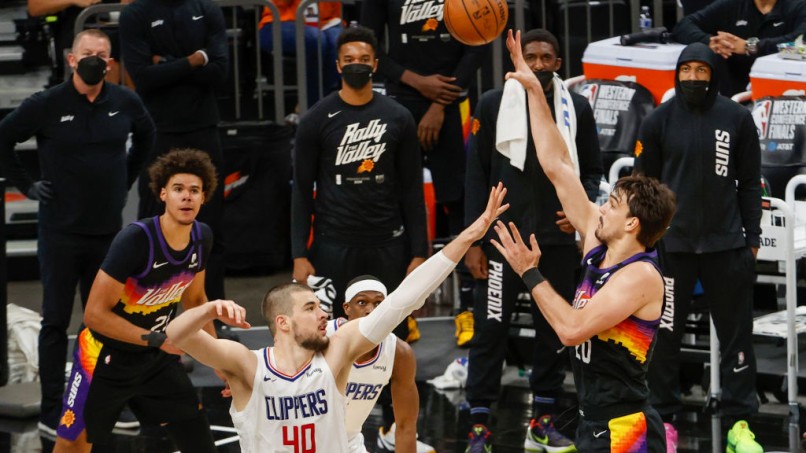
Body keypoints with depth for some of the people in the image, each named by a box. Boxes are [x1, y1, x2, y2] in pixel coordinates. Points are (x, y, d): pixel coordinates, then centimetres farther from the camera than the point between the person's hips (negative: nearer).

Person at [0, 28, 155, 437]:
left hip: (108, 231, 4)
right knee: (56, 322, 1)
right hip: (61, 233, -4)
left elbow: (146, 135, 21)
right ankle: (51, 413, 5)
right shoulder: (46, 106, -10)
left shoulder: (125, 103, 1)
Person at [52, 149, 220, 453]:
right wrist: (157, 340, -29)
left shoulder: (202, 237, -6)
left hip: (158, 359, 6)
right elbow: (95, 313, -27)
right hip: (106, 357, -6)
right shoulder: (135, 239, -28)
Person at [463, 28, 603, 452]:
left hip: (557, 238, 3)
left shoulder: (577, 107, 5)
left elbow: (591, 170, 13)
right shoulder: (493, 104, -1)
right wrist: (473, 241, -5)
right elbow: (476, 174, -1)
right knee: (490, 330, -4)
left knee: (554, 330, 8)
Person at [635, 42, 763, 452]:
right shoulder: (659, 121, 0)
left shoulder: (736, 119, 0)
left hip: (726, 244, 0)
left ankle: (739, 419, 10)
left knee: (736, 333, 3)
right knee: (665, 332, 5)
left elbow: (749, 183, 5)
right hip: (672, 244, 0)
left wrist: (752, 237, 3)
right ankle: (663, 416, 15)